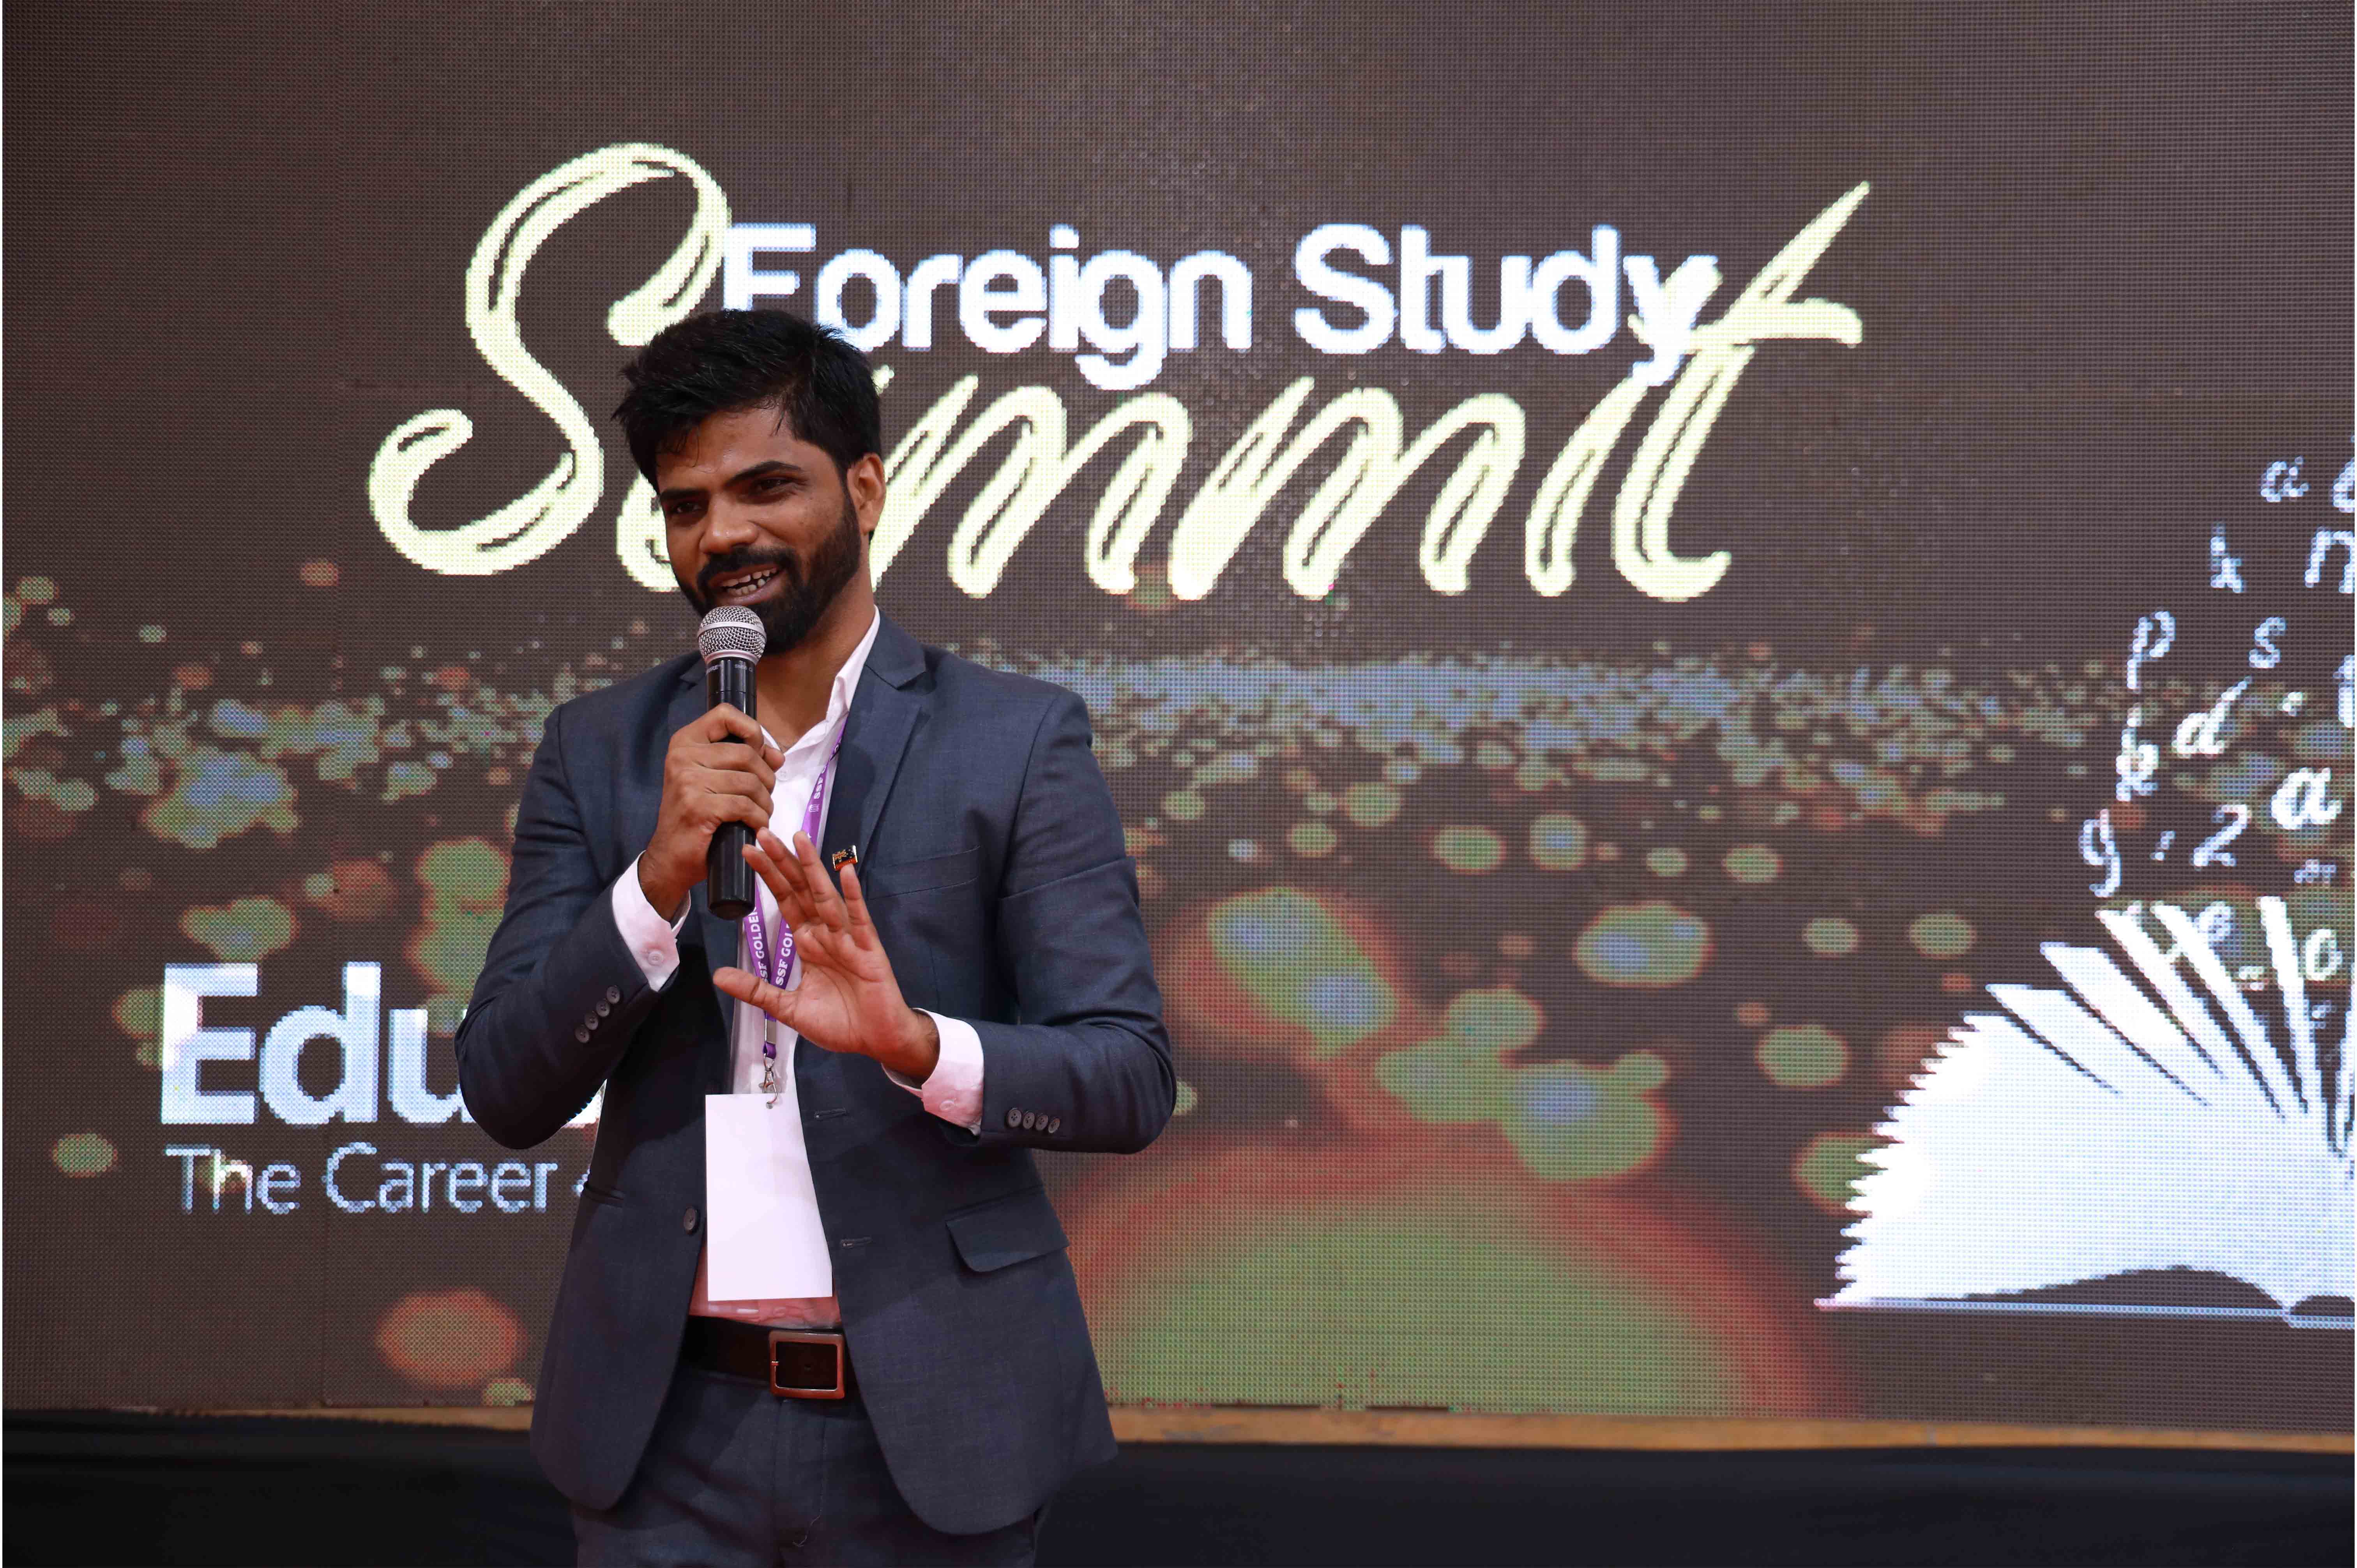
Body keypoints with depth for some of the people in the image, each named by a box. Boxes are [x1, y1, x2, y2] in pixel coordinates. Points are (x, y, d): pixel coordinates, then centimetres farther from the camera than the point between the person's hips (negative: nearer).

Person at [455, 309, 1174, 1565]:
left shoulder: (1016, 740, -1)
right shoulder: (598, 751, 6)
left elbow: (1130, 1079, -5)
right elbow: (504, 1093, 1)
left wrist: (919, 1044, -23)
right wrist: (661, 875, -13)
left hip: (928, 1420, -2)